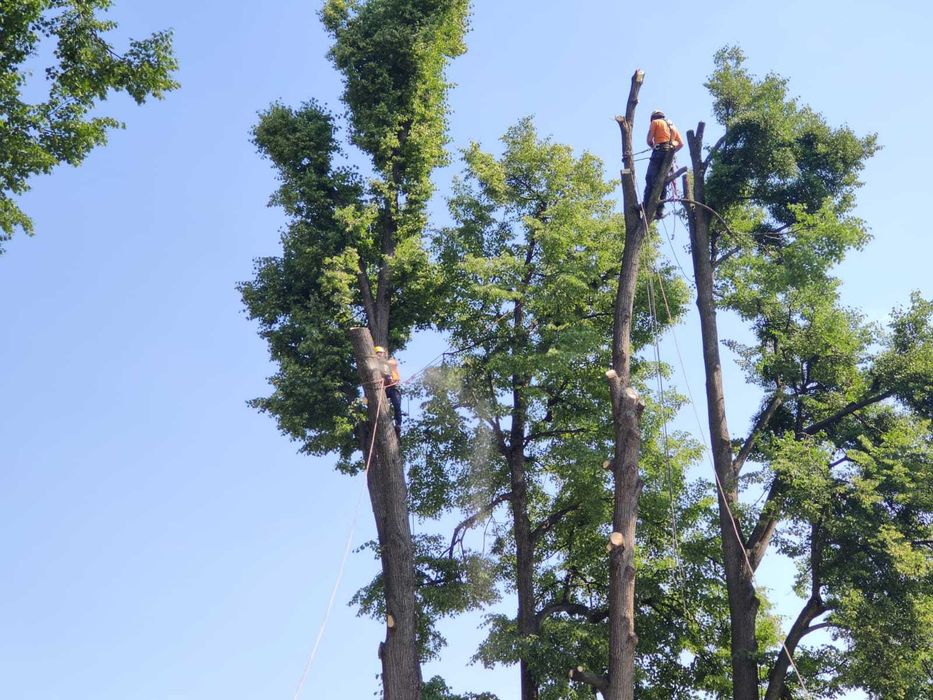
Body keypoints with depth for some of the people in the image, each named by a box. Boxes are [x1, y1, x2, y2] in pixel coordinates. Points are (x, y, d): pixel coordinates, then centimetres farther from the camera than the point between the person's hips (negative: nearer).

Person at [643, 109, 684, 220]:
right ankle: (660, 209, -2)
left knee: (650, 179, -10)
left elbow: (649, 140, 0)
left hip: (659, 152, -6)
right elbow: (681, 144, 20)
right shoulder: (672, 126, 28)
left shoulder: (655, 122, 9)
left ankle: (646, 204, -22)